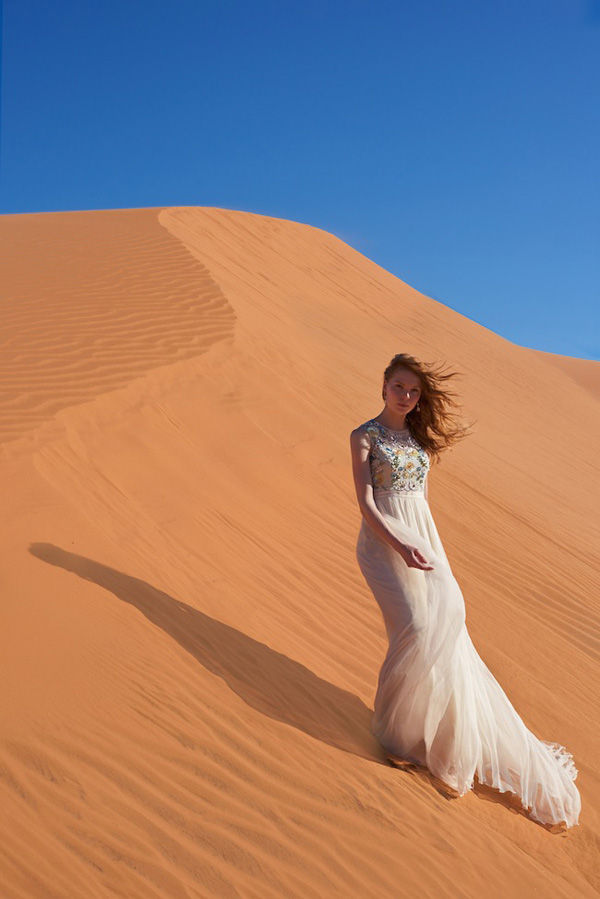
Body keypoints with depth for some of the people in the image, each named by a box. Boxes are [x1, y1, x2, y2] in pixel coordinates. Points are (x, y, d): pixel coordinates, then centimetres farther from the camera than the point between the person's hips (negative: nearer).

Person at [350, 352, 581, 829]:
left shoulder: (421, 438, 14)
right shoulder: (365, 436, -4)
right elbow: (365, 503, -11)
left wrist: (436, 551, 17)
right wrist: (400, 545, -22)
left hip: (422, 538, 5)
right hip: (383, 541, -5)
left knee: (445, 621, -3)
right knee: (415, 628, -14)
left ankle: (450, 739, 12)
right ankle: (393, 731, 7)